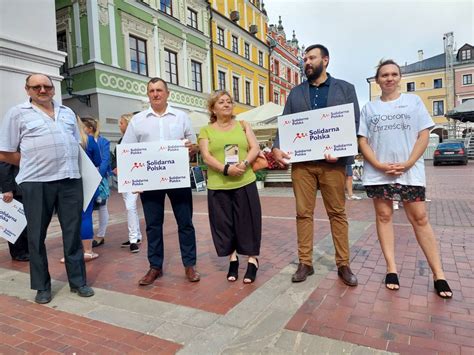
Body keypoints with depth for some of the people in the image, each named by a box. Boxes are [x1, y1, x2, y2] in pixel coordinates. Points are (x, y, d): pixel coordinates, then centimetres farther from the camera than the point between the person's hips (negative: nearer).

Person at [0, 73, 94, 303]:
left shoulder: (67, 113, 15)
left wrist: (69, 166, 10)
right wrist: (34, 164, 2)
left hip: (70, 180, 3)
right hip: (36, 183, -3)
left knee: (73, 232, 7)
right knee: (37, 235, 7)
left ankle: (78, 281, 19)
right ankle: (42, 286, 22)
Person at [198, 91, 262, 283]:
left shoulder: (243, 125, 11)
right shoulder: (206, 130, 7)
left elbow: (255, 148, 2)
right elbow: (206, 157, -4)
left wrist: (244, 163, -17)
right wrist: (226, 169, -20)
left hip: (245, 182, 0)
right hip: (218, 185, 0)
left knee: (248, 221, 4)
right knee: (224, 223, 7)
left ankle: (252, 261, 16)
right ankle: (233, 259, 25)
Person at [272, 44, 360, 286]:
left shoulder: (345, 88, 10)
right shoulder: (295, 93, 15)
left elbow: (354, 124, 3)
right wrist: (277, 148, -10)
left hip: (332, 162, -1)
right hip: (302, 162, 2)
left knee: (337, 213, 5)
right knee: (303, 213, 4)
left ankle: (343, 265, 16)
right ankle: (305, 263, 14)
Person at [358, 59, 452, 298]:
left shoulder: (413, 101, 9)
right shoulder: (369, 108, 11)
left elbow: (424, 135, 2)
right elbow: (362, 141, 4)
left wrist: (408, 164, -11)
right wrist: (380, 166, -10)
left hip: (410, 172, -1)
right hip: (378, 173, 1)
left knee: (420, 218, 0)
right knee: (384, 216, 4)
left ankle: (438, 274, 8)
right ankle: (391, 268, 12)